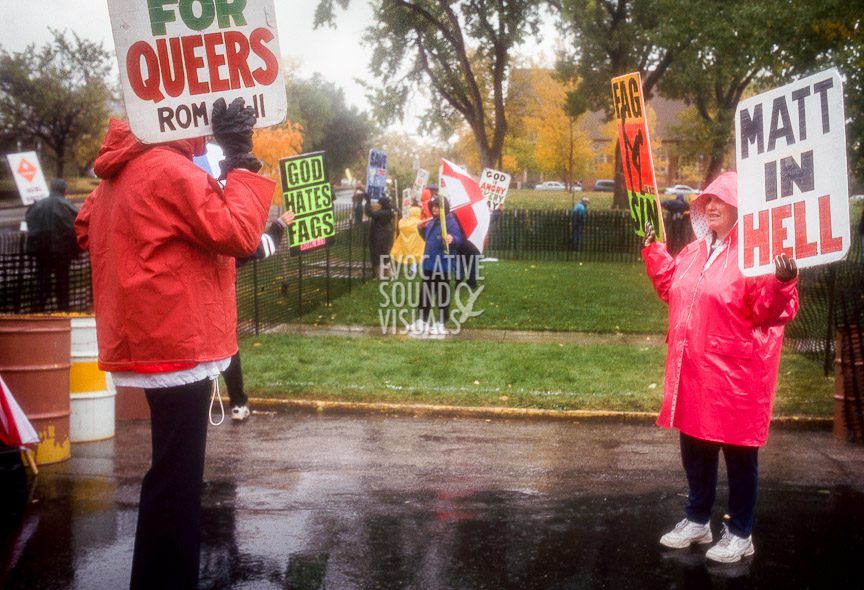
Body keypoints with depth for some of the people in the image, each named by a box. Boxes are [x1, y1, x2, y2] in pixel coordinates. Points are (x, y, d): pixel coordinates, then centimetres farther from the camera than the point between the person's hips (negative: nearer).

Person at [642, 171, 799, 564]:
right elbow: (672, 287, 26)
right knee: (695, 447, 19)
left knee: (738, 453, 7)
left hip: (735, 374, -8)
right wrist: (653, 251, 23)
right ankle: (697, 520, 35)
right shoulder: (696, 250, 10)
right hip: (693, 370, 8)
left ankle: (740, 534, 22)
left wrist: (782, 283, -40)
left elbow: (770, 311, -22)